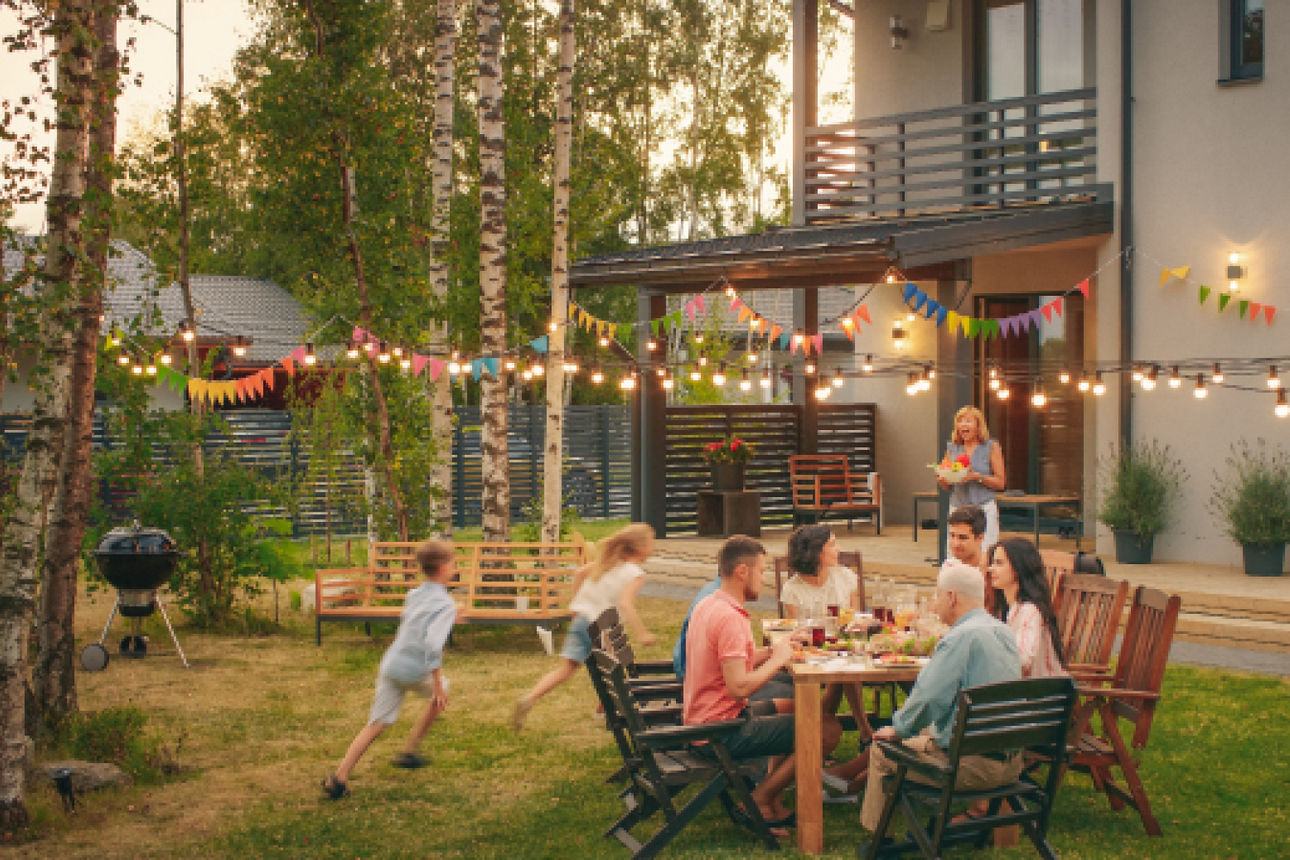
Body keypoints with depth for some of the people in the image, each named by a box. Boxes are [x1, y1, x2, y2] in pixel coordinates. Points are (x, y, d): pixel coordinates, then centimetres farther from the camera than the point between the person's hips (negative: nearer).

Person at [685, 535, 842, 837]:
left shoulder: (707, 606, 10)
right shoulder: (729, 617, -22)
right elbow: (739, 686, -28)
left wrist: (771, 651, 4)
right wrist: (778, 659, -13)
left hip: (700, 721, 11)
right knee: (829, 729, -11)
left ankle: (774, 807, 23)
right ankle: (759, 801, 2)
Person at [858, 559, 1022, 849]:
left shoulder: (961, 637, -18)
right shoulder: (1004, 632, 10)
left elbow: (928, 698, -21)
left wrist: (898, 728, -2)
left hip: (974, 765, -9)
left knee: (881, 751, 7)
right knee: (925, 732, 30)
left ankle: (878, 840, 22)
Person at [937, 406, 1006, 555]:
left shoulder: (991, 447, 2)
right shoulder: (952, 448, 12)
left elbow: (1001, 483, -1)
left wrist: (977, 477, -16)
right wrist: (941, 480, -6)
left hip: (984, 508, -3)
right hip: (957, 508, 3)